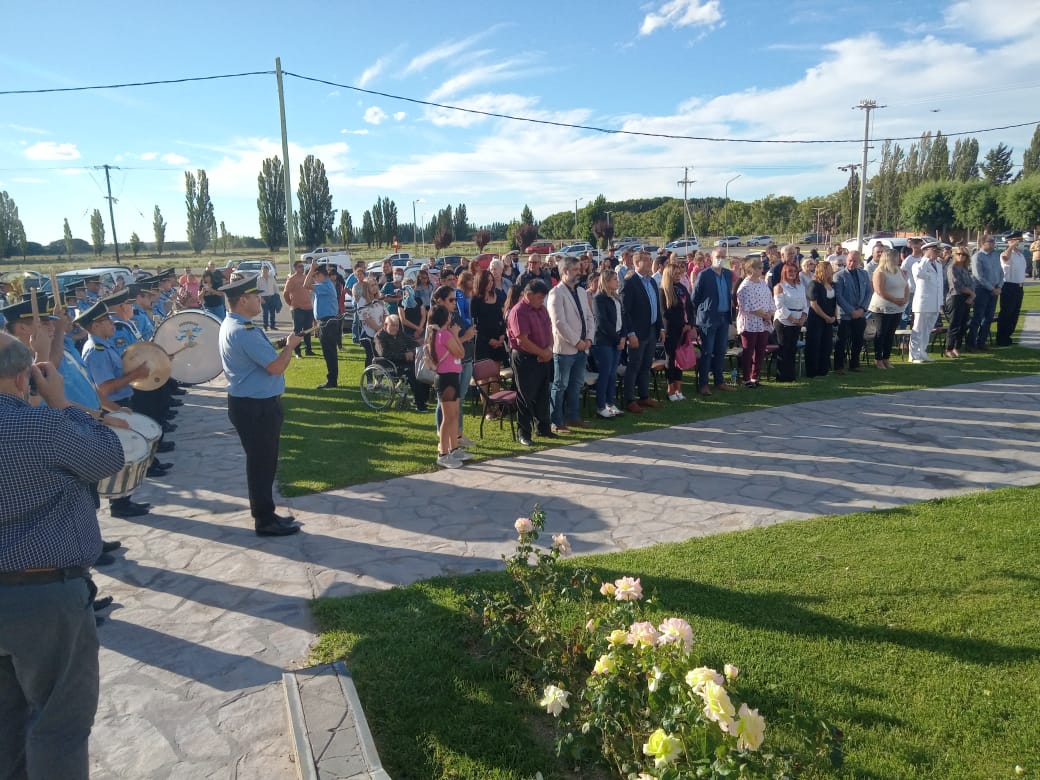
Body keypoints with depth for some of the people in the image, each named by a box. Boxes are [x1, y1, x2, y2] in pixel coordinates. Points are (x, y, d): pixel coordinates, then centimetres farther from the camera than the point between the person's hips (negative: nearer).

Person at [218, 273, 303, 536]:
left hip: (250, 403, 10)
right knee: (262, 463, 2)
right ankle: (265, 521, 14)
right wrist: (290, 345, -9)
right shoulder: (245, 332, -24)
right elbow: (276, 367, -26)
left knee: (261, 461, 19)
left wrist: (281, 345, 7)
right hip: (257, 407, -10)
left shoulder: (230, 324, 9)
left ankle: (264, 513, 32)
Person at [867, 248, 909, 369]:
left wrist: (905, 299, -5)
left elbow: (906, 287, 13)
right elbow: (880, 291, -19)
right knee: (881, 333, -1)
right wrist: (896, 300, -18)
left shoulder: (899, 271, 12)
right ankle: (878, 360, 6)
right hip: (884, 308, -7)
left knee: (891, 333, 9)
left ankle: (886, 358, 16)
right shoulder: (880, 273, -12)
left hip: (897, 308, 7)